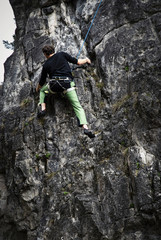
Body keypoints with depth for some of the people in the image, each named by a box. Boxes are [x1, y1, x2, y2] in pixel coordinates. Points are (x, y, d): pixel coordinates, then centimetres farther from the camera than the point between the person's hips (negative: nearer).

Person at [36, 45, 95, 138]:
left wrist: (37, 88, 46)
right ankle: (85, 127, -23)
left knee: (42, 89, 33)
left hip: (54, 85, 1)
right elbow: (77, 62, 14)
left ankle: (43, 109, 14)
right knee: (78, 107, -3)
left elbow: (41, 83, 24)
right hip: (67, 84, -1)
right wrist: (86, 60, 34)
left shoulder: (46, 65, 17)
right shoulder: (62, 54, 14)